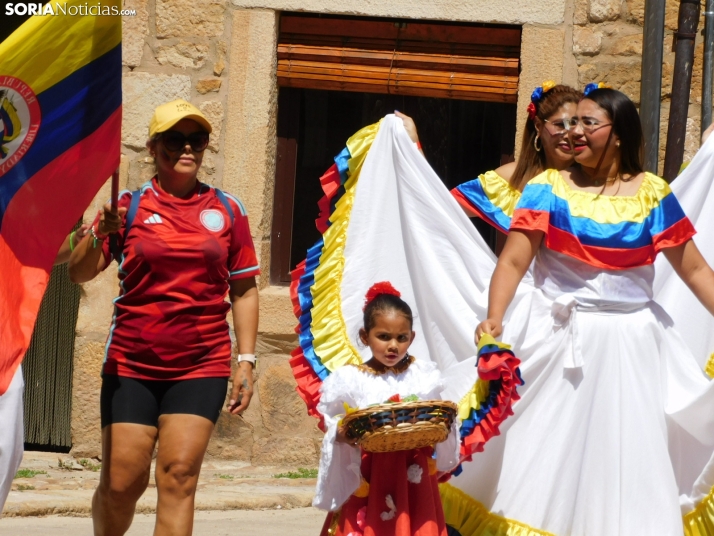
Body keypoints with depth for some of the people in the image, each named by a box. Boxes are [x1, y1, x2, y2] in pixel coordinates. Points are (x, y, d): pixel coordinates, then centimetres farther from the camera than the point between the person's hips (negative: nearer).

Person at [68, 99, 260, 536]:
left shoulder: (227, 210, 6)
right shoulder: (129, 205, 2)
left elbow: (244, 290, 10)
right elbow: (79, 273, -2)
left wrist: (246, 360, 3)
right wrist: (100, 234, -22)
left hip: (201, 365, 0)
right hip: (132, 364, 0)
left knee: (179, 476, -10)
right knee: (121, 482, -2)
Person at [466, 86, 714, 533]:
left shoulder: (651, 193, 0)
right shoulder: (550, 188, -2)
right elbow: (513, 261, -10)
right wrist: (495, 318, -26)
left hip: (630, 346, 1)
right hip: (559, 342, -1)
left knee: (628, 459, 3)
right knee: (545, 456, 4)